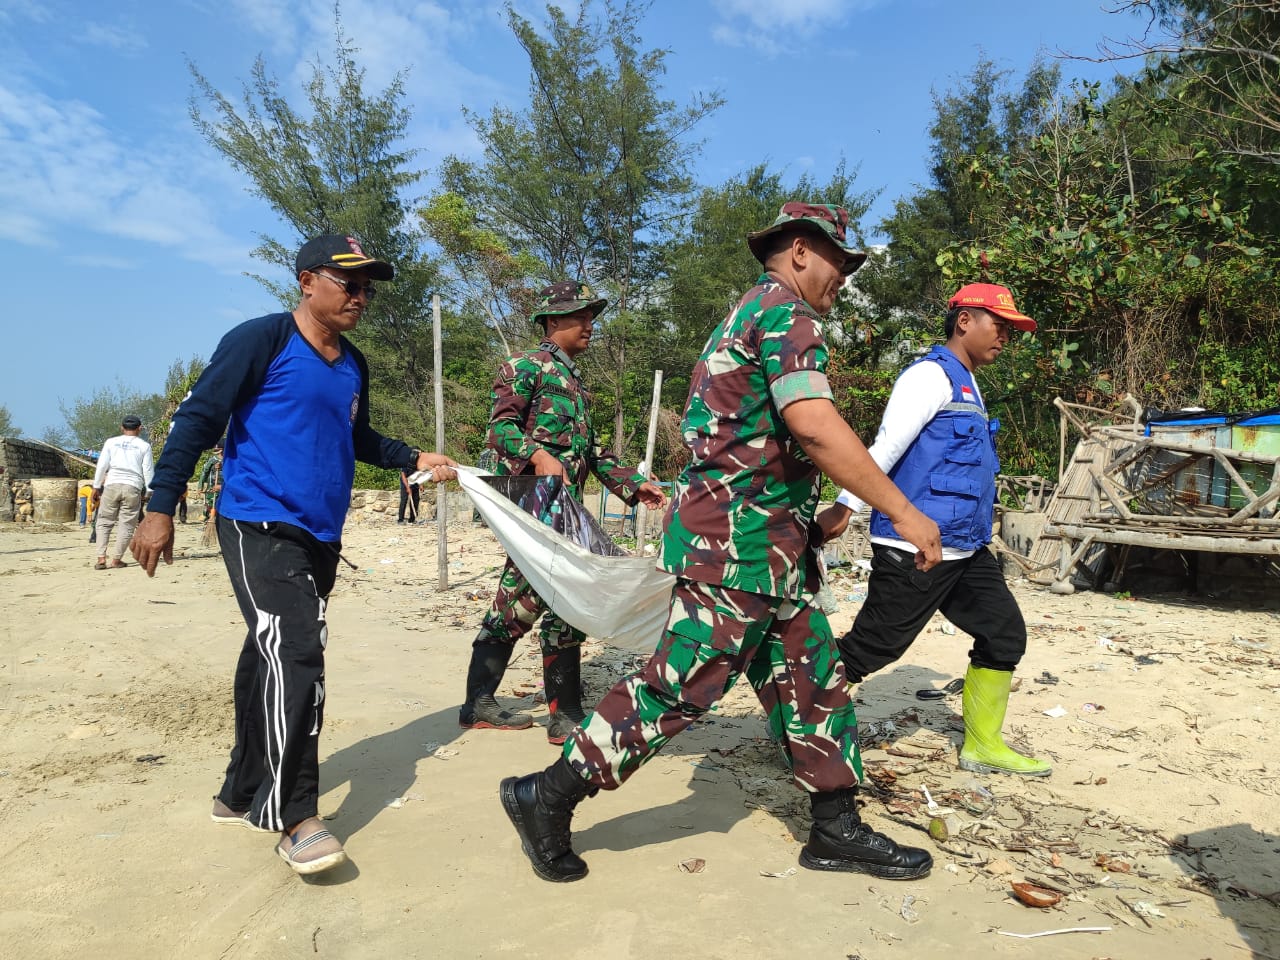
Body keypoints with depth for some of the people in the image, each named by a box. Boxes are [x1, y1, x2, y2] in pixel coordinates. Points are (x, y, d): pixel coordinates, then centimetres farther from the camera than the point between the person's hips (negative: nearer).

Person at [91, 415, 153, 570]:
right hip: (133, 487, -1)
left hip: (111, 485, 1)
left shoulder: (111, 442, 11)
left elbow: (101, 466, 8)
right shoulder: (144, 446, 8)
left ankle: (101, 558, 0)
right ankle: (116, 560, 6)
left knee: (104, 522, 10)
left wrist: (96, 487, 13)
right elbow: (148, 471, 5)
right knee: (127, 525, 5)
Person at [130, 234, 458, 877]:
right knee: (295, 654, -16)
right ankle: (293, 817, -5)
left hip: (320, 537, 7)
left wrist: (414, 458, 14)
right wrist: (161, 508, -12)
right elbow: (197, 420, -8)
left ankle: (242, 794, 28)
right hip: (259, 528, -7)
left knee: (271, 659, 14)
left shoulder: (353, 366, 14)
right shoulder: (261, 340, -7)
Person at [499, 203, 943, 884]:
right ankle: (547, 797, 5)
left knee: (812, 678, 13)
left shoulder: (744, 316, 22)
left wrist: (807, 517, 28)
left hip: (769, 544, 11)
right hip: (742, 538, -11)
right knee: (683, 682, -6)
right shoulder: (786, 310, -10)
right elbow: (814, 426, -24)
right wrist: (903, 512, -19)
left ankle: (837, 831, 24)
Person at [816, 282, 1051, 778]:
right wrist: (844, 506, -31)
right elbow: (886, 445, -23)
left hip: (965, 550, 10)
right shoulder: (931, 375, -10)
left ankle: (983, 745, 26)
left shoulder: (967, 386, 20)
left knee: (1005, 633, 12)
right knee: (870, 647, -7)